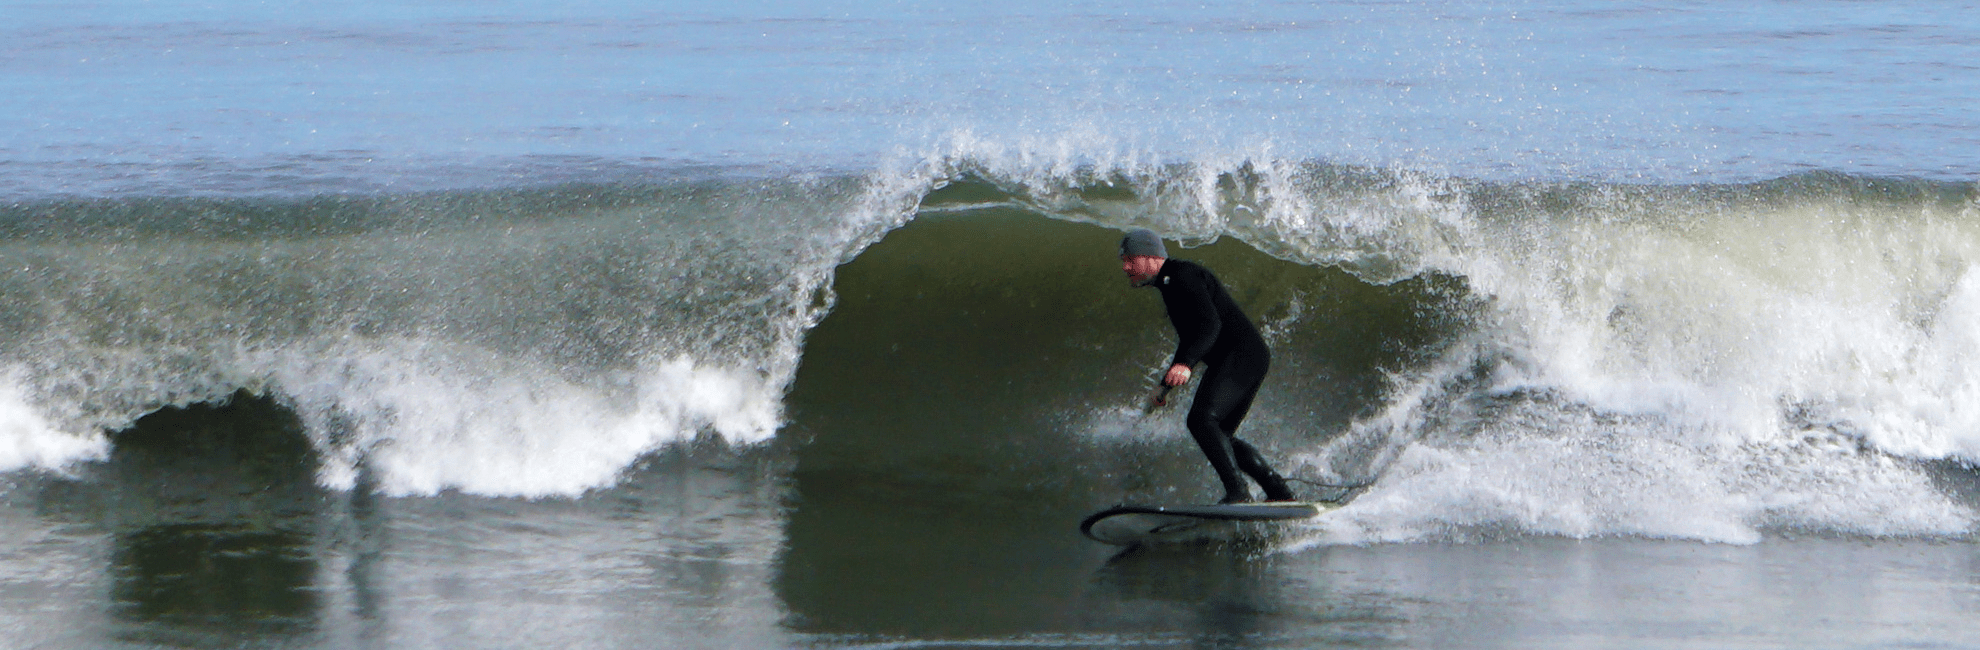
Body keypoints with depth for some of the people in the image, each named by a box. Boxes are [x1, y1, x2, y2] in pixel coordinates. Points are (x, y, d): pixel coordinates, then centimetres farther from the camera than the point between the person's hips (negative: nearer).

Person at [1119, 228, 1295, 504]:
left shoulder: (1182, 276, -13)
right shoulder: (1169, 283, 20)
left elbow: (1209, 324, -26)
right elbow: (1190, 338, 32)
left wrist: (1185, 364, -40)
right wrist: (1165, 385, 35)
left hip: (1241, 355, -11)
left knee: (1201, 419, -25)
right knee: (1219, 436, 14)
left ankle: (1237, 490, -32)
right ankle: (1279, 492, 15)